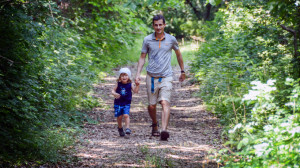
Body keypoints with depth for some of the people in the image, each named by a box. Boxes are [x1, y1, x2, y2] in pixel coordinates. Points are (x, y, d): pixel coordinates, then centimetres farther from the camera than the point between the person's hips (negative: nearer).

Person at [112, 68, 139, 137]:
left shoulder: (130, 84, -3)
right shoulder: (118, 84, -2)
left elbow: (135, 91, -12)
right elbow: (113, 90, 0)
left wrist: (137, 85, -28)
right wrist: (115, 94, -22)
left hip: (126, 103, -1)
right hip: (118, 103, 1)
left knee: (126, 115, -19)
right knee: (119, 117, 5)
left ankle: (127, 128, -15)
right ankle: (120, 128, 28)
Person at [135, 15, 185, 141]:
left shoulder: (171, 39, 3)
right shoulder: (147, 40, 2)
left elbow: (178, 55, 19)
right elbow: (142, 57, 9)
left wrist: (182, 71, 25)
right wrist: (138, 74, -3)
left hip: (166, 77, -1)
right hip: (151, 77, 1)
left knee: (165, 103, -18)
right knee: (151, 105, 6)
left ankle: (164, 130, -30)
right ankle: (154, 124, 35)